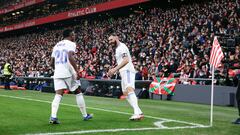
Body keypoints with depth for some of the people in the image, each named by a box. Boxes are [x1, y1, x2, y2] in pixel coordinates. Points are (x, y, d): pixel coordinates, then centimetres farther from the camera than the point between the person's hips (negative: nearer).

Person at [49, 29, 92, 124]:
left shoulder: (57, 45, 18)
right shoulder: (71, 44, -4)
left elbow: (52, 63, 17)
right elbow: (70, 57, -22)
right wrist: (77, 71, -21)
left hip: (57, 73, 5)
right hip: (68, 73, -5)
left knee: (58, 95, 0)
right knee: (78, 93, 10)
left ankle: (53, 116, -18)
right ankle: (85, 115, 18)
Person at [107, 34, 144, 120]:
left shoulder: (122, 47, -6)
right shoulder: (118, 49, 25)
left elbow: (126, 60, -19)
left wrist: (115, 69, -23)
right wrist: (114, 70, 24)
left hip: (128, 71, -11)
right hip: (124, 73, 11)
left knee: (129, 89, -27)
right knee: (125, 93, 9)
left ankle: (137, 112, -40)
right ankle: (138, 113, 6)